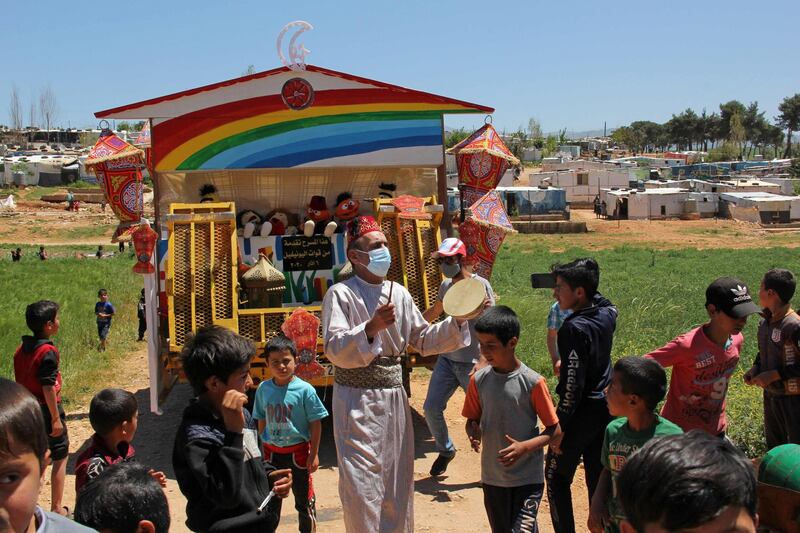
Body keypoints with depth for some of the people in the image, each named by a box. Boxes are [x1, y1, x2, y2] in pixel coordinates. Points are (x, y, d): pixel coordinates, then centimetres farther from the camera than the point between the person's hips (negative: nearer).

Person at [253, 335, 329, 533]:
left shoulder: (304, 390, -15)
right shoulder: (263, 389, -4)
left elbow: (315, 424, -10)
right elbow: (261, 421, 7)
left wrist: (314, 453, -9)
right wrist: (262, 448, 9)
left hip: (298, 451, -3)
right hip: (272, 452, 3)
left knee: (304, 497, 10)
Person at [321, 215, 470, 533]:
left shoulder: (399, 293, 8)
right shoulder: (340, 295, -10)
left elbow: (423, 340, 13)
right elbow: (335, 350, -20)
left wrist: (458, 321, 0)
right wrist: (371, 328, -34)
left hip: (394, 396, 6)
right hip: (357, 399, -6)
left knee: (398, 481, 15)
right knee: (362, 485, -4)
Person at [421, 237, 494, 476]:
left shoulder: (480, 285, -13)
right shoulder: (446, 285, 8)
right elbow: (434, 311, 27)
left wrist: (482, 363, -27)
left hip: (471, 364, -6)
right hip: (447, 359, 6)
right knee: (431, 408, 5)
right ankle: (445, 451, 29)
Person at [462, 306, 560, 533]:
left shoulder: (533, 382, -14)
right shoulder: (478, 380, -3)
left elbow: (554, 430, -8)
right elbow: (472, 419, 10)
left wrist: (524, 447, -23)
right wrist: (474, 432, -13)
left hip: (528, 478, -4)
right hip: (492, 477, 4)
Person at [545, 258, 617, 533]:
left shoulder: (574, 328, -24)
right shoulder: (606, 313, -2)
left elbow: (573, 384, -23)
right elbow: (597, 299, 26)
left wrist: (559, 427, -17)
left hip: (581, 412, -8)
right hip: (604, 406, 8)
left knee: (557, 478, 8)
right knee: (598, 477, 16)